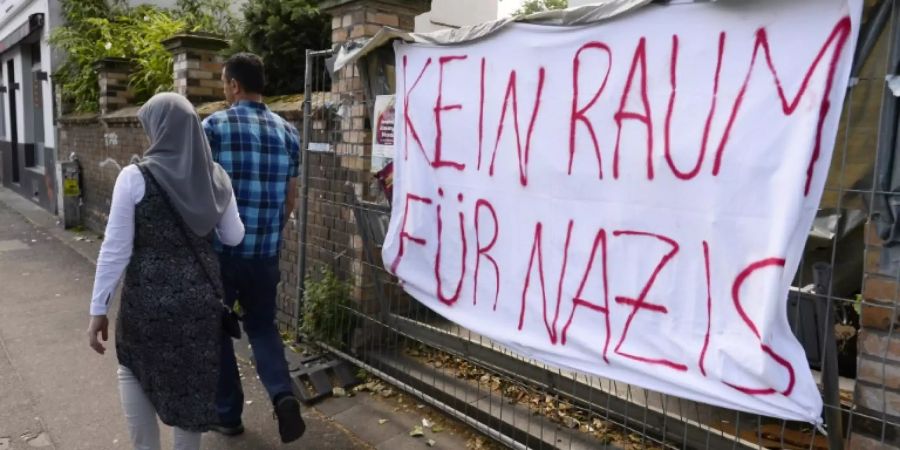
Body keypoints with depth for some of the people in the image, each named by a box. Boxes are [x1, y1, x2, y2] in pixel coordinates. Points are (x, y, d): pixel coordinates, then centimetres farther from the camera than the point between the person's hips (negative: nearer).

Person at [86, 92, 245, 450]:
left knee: (133, 367, 25)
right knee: (194, 378, 17)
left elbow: (116, 249, -10)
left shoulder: (135, 177, -12)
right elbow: (234, 237, 8)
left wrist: (98, 309, -2)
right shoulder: (215, 176, -2)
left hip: (149, 296, -2)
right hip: (202, 293, 3)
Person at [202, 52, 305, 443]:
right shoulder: (288, 132, 4)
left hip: (220, 249, -3)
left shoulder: (215, 125, -8)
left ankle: (227, 413, 25)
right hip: (266, 253, 4)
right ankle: (283, 394, -2)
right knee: (262, 325, 19)